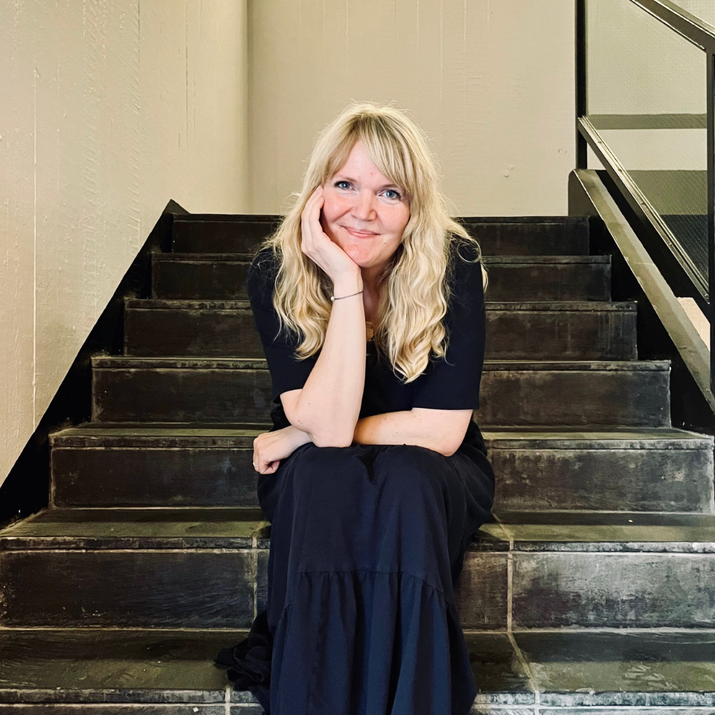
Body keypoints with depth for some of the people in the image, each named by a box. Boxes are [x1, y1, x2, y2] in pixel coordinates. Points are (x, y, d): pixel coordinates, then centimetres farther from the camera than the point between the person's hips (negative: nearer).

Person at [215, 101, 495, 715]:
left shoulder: (453, 264, -19)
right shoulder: (276, 273, -16)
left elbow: (441, 431, -21)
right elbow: (326, 423, -27)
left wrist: (300, 437, -17)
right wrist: (347, 284, -33)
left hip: (429, 482, 0)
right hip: (316, 482, 1)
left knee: (403, 477, -33)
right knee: (319, 472, -32)